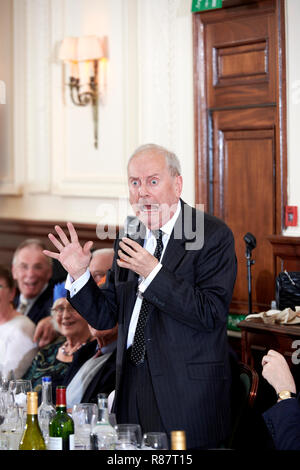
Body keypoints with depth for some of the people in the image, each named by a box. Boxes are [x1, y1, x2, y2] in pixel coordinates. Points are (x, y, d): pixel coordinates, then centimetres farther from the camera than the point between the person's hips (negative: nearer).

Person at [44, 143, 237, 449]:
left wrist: (153, 273, -24)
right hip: (132, 385, 5)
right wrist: (79, 274, -6)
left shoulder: (214, 235, -8)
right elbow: (104, 317, 11)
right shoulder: (129, 237, 10)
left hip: (187, 389, -5)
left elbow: (211, 315, -18)